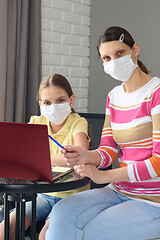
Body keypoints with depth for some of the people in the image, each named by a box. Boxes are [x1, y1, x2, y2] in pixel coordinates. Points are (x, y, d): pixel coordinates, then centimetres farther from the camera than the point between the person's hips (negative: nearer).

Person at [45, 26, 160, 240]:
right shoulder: (113, 97, 11)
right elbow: (108, 151, 6)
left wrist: (103, 176, -16)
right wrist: (87, 156, -18)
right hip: (119, 192, 6)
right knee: (63, 213, -18)